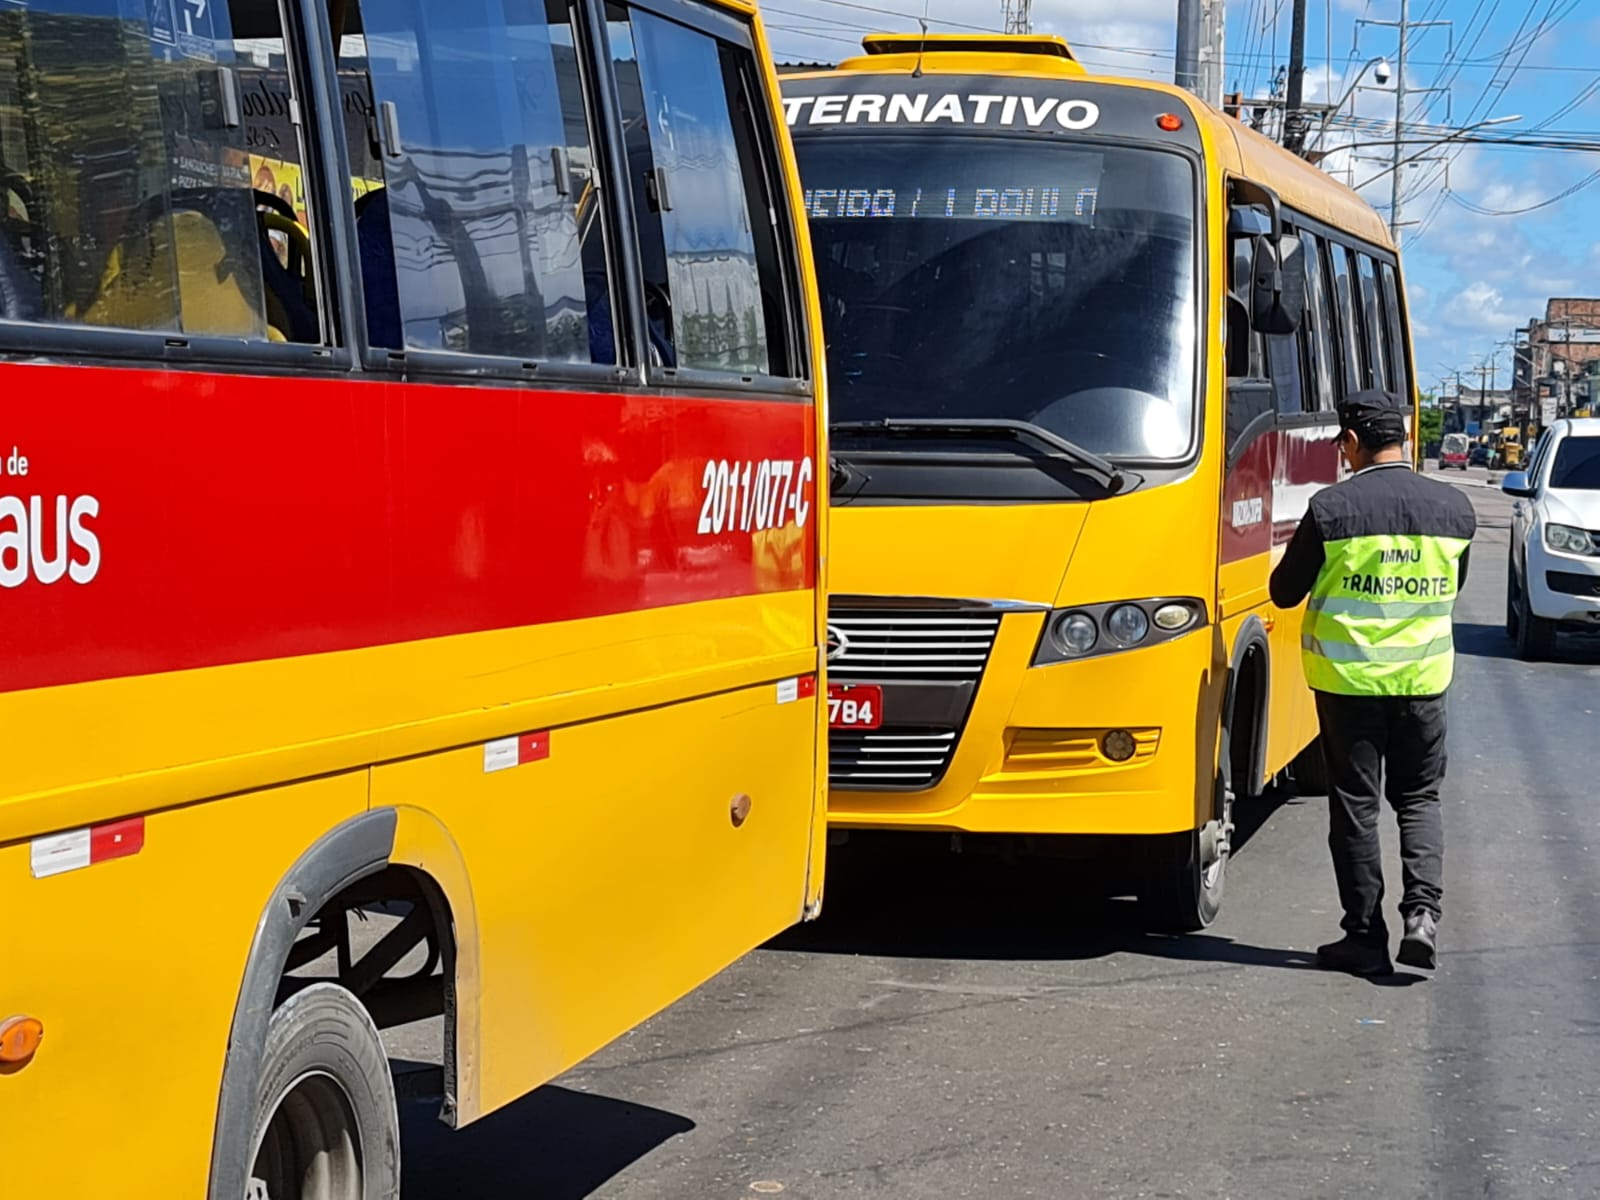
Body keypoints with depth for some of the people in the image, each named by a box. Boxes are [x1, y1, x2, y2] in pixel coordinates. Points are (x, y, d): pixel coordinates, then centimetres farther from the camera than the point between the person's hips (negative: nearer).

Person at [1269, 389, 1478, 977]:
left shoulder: (1332, 508, -13)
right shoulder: (1454, 507, -2)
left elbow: (1285, 592, -3)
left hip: (1347, 678, -3)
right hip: (1423, 677, 3)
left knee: (1355, 805, 6)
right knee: (1418, 797, 16)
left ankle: (1365, 937, 9)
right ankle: (1422, 910, -3)